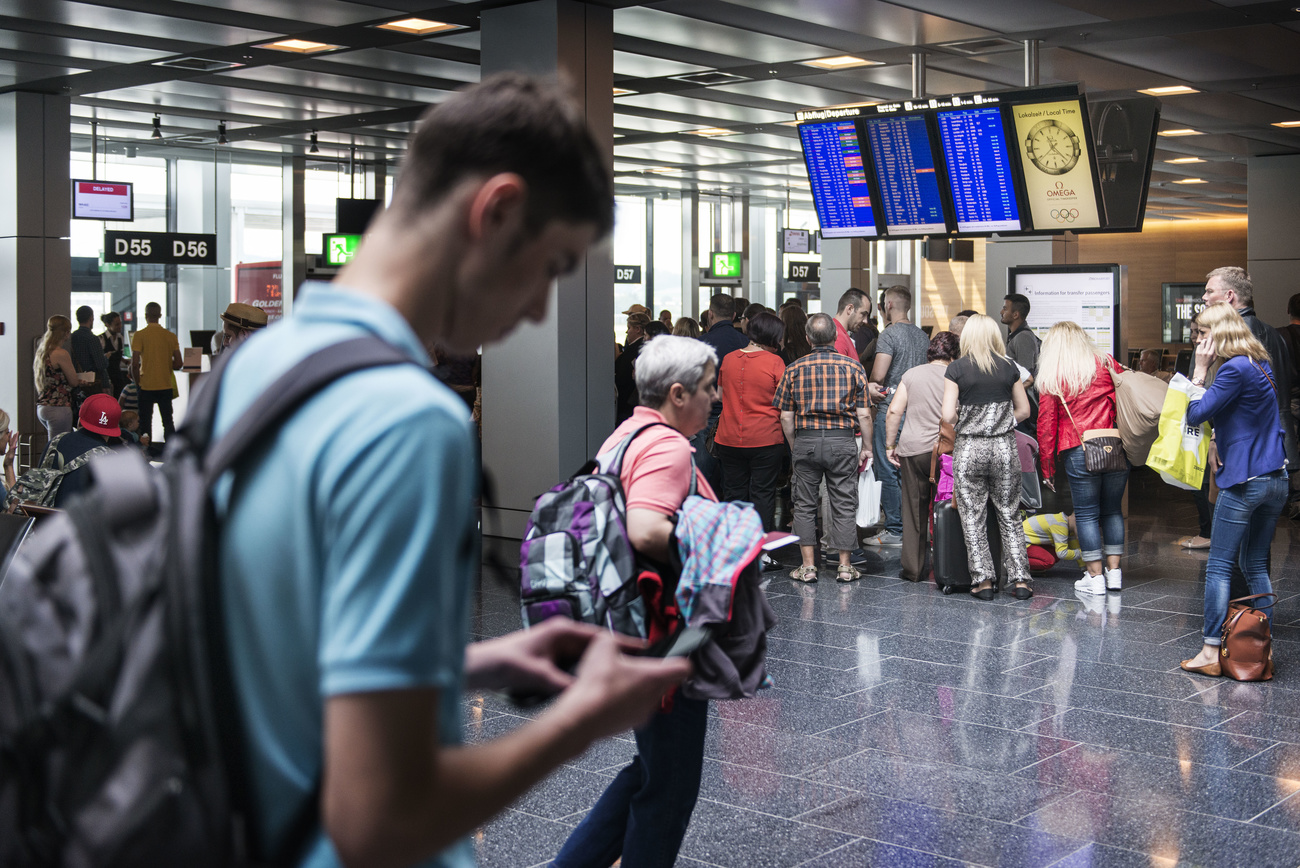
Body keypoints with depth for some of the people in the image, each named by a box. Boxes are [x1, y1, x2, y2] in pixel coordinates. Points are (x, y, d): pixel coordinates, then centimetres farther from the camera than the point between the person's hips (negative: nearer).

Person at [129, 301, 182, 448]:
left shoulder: (139, 335, -8)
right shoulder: (171, 336, 1)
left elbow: (134, 364, -12)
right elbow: (178, 364, 1)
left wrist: (137, 383, 1)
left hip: (146, 386, -3)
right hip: (166, 386, 3)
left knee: (145, 423, 6)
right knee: (168, 422, 10)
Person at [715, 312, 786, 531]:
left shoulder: (728, 359, 5)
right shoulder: (774, 361, -9)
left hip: (729, 438, 4)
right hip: (765, 439, -4)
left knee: (733, 494, 11)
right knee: (762, 495, 3)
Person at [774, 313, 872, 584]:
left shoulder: (795, 369, 0)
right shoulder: (853, 367, -1)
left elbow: (786, 416, 1)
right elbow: (863, 414, -2)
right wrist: (867, 447, 8)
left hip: (806, 440, 0)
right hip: (842, 441, 0)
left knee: (805, 504, 9)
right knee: (844, 503, 7)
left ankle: (808, 566, 9)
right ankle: (844, 566, 11)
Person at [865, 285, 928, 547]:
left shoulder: (889, 334, -12)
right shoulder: (923, 336, 12)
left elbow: (878, 375, -19)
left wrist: (873, 386, 1)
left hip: (891, 410, -8)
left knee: (888, 472, -2)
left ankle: (894, 530, -1)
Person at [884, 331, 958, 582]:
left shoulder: (912, 375, 7)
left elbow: (893, 412, 2)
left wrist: (890, 445, 7)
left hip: (912, 449, 2)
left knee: (914, 510, 7)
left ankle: (912, 569, 11)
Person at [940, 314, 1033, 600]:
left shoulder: (956, 369, -6)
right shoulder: (1009, 368, 3)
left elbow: (948, 416, -11)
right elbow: (1024, 410, 10)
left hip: (969, 448, -2)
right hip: (1004, 448, 3)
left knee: (973, 519, 6)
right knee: (1010, 516, 11)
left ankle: (983, 580, 6)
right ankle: (1020, 579, 9)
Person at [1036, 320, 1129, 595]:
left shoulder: (1051, 378, 2)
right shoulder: (1107, 364, 8)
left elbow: (1046, 425, 3)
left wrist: (1047, 468, 8)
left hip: (1078, 452, -3)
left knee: (1086, 513, 5)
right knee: (1112, 510, 13)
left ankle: (1095, 577, 5)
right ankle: (1114, 572, 15)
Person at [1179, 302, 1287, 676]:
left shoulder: (1235, 369, -15)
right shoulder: (1261, 365, 13)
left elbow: (1196, 414, -14)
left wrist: (1200, 371, -7)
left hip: (1243, 482, -9)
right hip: (1274, 479, 9)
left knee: (1218, 567, -2)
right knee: (1257, 565, 14)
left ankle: (1211, 652, 0)